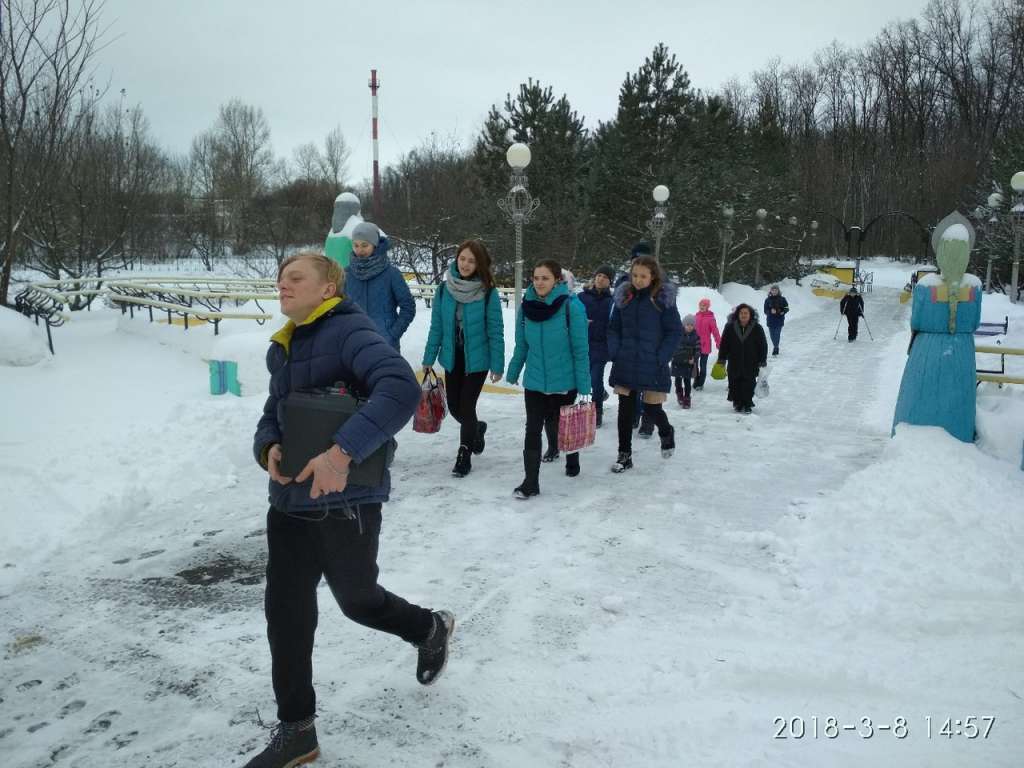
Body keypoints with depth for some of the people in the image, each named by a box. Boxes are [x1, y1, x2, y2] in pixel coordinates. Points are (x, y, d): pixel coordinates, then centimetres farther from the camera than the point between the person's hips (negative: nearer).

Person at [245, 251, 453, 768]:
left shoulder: (349, 331, -15)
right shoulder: (282, 348, 12)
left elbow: (401, 390, -30)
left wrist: (342, 452, -36)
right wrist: (268, 447, -5)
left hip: (346, 499, -8)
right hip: (290, 499, 8)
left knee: (357, 599, 11)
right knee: (286, 613, 9)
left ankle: (432, 629, 42)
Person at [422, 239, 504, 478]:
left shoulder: (488, 292, -12)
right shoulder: (444, 289, -3)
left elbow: (495, 331, -9)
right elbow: (436, 327, 3)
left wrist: (497, 365, -10)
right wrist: (428, 359, 3)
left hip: (477, 359, -4)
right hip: (452, 358, 4)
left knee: (466, 407, -4)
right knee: (454, 407, 12)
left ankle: (464, 456, 16)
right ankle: (477, 429, 45)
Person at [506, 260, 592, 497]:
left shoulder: (572, 306, -16)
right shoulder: (527, 305, -4)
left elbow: (580, 349, -13)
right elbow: (522, 345, 7)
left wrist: (583, 386, -13)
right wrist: (513, 373, 13)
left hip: (564, 382, -2)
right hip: (534, 382, 2)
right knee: (533, 430, -2)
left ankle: (572, 460, 46)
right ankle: (530, 482, 5)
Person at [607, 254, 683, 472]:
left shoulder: (664, 298, -7)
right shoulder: (623, 296, 5)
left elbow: (675, 331, -5)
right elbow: (613, 328, 11)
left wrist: (661, 359, -11)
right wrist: (615, 353, -1)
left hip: (652, 365, -3)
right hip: (625, 364, 3)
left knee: (652, 409, 3)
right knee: (625, 409, 5)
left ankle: (666, 433, 37)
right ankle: (624, 455, 16)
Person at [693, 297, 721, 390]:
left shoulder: (710, 318, -8)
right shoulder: (695, 317, 3)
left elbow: (715, 331, -9)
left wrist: (719, 343, -12)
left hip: (705, 345, -3)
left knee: (703, 365, 7)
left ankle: (700, 384, 16)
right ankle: (696, 382, 22)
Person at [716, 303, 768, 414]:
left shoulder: (757, 328, -2)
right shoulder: (730, 327, -1)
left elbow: (763, 345, 3)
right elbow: (724, 344, 4)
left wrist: (762, 361, 1)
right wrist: (721, 359, 2)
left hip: (751, 364, -1)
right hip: (734, 364, 1)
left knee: (749, 385, 1)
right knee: (735, 385, 6)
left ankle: (747, 405, 13)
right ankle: (737, 404, 21)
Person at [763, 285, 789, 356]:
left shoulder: (782, 299, 3)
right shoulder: (768, 300, 3)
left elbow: (787, 308, 8)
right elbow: (765, 310, 2)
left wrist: (783, 311, -13)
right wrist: (771, 311, -18)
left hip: (779, 320, -2)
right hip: (770, 320, 2)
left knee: (777, 334, -12)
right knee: (772, 335, 6)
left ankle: (775, 350, -11)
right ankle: (776, 348, 28)